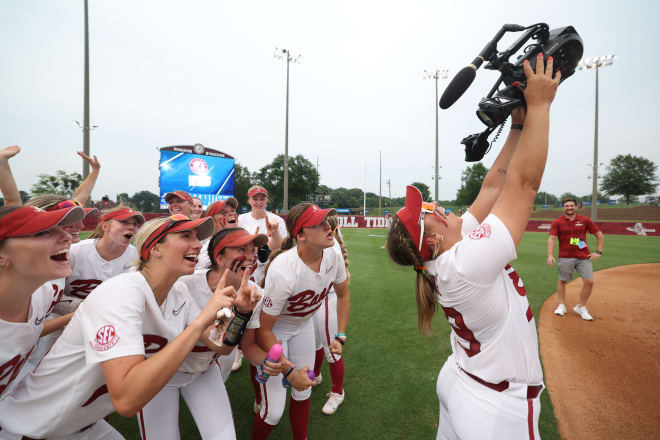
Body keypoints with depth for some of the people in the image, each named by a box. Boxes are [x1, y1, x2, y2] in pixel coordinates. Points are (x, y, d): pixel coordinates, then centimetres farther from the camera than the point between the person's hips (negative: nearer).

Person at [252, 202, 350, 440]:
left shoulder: (333, 256, -20)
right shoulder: (282, 271, -38)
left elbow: (343, 294, 1)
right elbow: (263, 330, -25)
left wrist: (340, 336, -2)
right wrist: (289, 373, -20)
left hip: (303, 325, 5)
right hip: (273, 330, -5)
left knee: (303, 394, 18)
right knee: (273, 411, 1)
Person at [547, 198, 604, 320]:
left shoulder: (585, 220, 3)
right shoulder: (557, 222, -3)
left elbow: (600, 235, 12)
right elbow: (552, 238, -10)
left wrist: (598, 252, 3)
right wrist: (550, 255, -21)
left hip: (583, 257, 2)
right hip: (565, 257, -2)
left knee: (589, 282, -2)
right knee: (562, 281, 7)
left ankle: (581, 307, 17)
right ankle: (562, 305, 23)